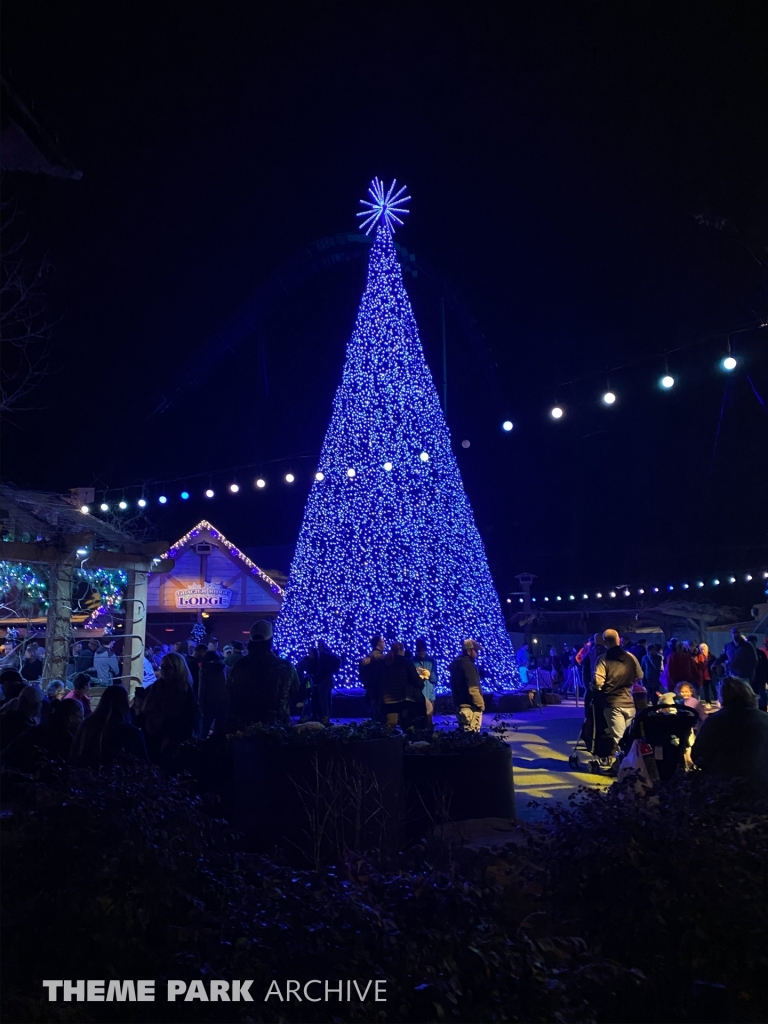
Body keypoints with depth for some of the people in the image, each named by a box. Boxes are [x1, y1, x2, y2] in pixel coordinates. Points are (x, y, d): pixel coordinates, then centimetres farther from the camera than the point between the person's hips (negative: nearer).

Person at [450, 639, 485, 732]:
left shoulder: (456, 664, 14)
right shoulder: (468, 664, -16)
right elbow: (473, 689, -22)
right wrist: (481, 704, -12)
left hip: (461, 705, 9)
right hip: (470, 706, -9)